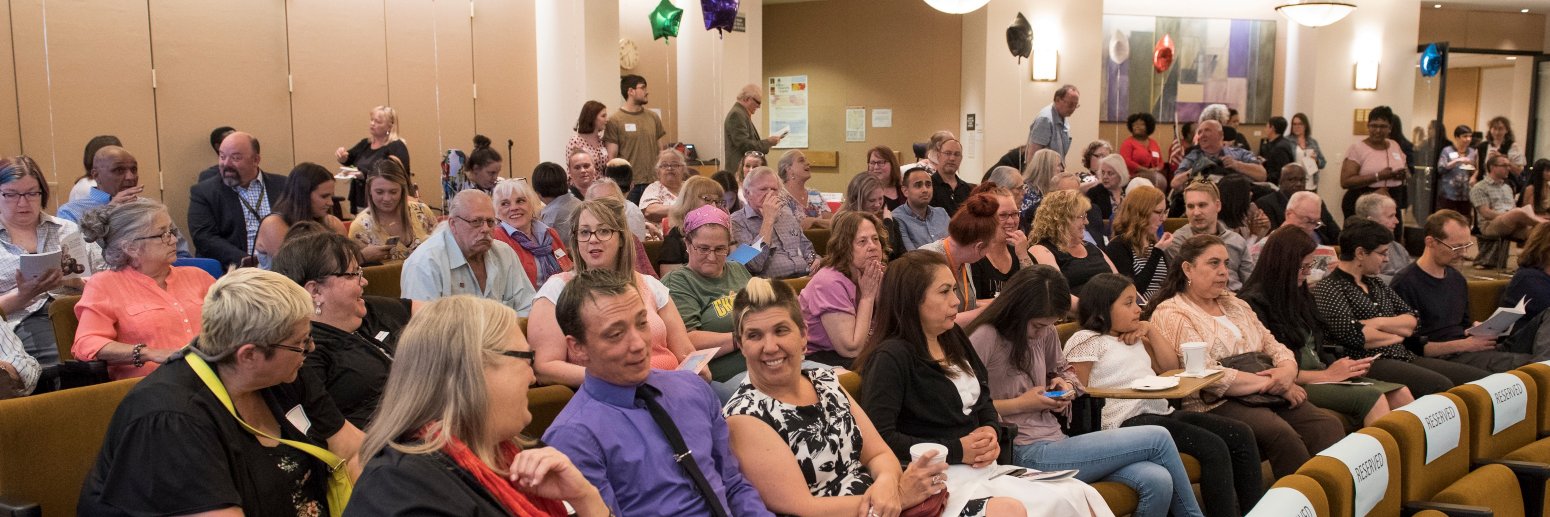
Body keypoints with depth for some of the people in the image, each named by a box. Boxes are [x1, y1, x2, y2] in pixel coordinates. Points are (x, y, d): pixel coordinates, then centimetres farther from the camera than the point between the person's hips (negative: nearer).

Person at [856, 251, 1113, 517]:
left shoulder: (954, 339, 15)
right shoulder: (891, 358, -13)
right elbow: (879, 437, -20)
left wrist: (991, 431, -1)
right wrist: (956, 451, -17)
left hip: (982, 465, 8)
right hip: (940, 477, -8)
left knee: (1081, 495, -10)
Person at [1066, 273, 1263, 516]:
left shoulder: (1136, 338, 25)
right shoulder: (1085, 340, -1)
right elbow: (1077, 392, -6)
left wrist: (1150, 331, 15)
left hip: (1162, 413, 9)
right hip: (1128, 421, -9)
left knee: (1241, 434, 1)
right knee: (1213, 448, -24)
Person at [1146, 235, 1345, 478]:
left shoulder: (1235, 304, 24)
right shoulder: (1171, 315, -4)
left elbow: (1272, 345, 18)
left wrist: (1287, 370, -7)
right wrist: (1272, 383, -12)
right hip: (1215, 403, -7)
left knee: (1329, 426, -18)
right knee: (1281, 433, -33)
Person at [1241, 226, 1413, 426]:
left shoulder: (1300, 296, 19)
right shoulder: (1254, 303, -9)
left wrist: (1346, 369, 0)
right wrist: (1326, 375, -11)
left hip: (1321, 375, 8)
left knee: (1401, 393, -11)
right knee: (1371, 397, -27)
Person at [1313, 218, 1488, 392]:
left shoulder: (1377, 284, 23)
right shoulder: (1328, 288, -4)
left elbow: (1413, 322, 14)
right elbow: (1353, 335, -17)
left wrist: (1379, 323, -7)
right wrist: (1398, 334, 1)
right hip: (1368, 363, -9)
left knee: (1480, 377, -7)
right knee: (1440, 386, -32)